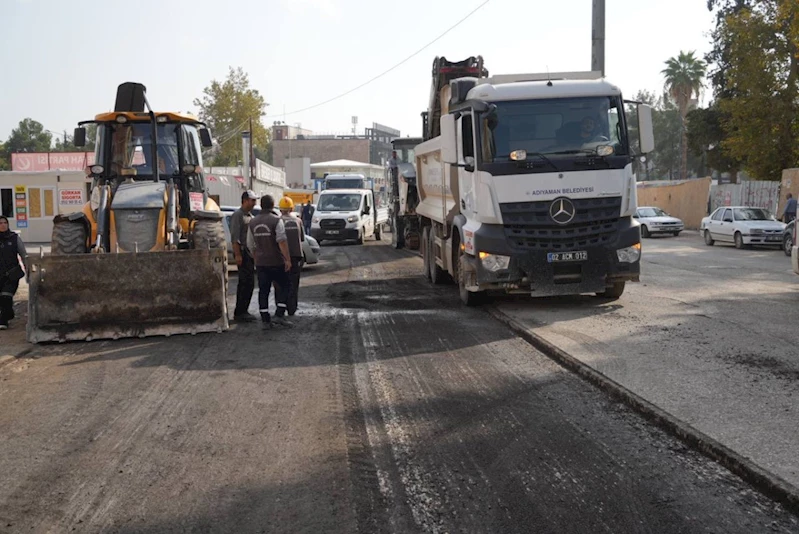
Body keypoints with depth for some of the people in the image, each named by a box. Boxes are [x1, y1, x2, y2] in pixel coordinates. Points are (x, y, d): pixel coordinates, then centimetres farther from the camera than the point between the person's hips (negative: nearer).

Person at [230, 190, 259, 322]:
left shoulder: (250, 216, 20)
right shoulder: (238, 215, -9)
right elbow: (235, 237, -16)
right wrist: (237, 254, -21)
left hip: (250, 253, 9)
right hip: (243, 252, -9)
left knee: (249, 284, 10)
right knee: (245, 284, -11)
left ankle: (243, 311, 15)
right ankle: (239, 313, -8)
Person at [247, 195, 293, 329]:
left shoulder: (253, 223, 6)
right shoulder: (276, 221, -11)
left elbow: (250, 245, 12)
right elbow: (282, 241, -20)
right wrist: (287, 259, -18)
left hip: (260, 263, 5)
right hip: (276, 261, -5)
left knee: (263, 290, 7)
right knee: (283, 287, 9)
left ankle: (265, 320, 6)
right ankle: (279, 314, -2)